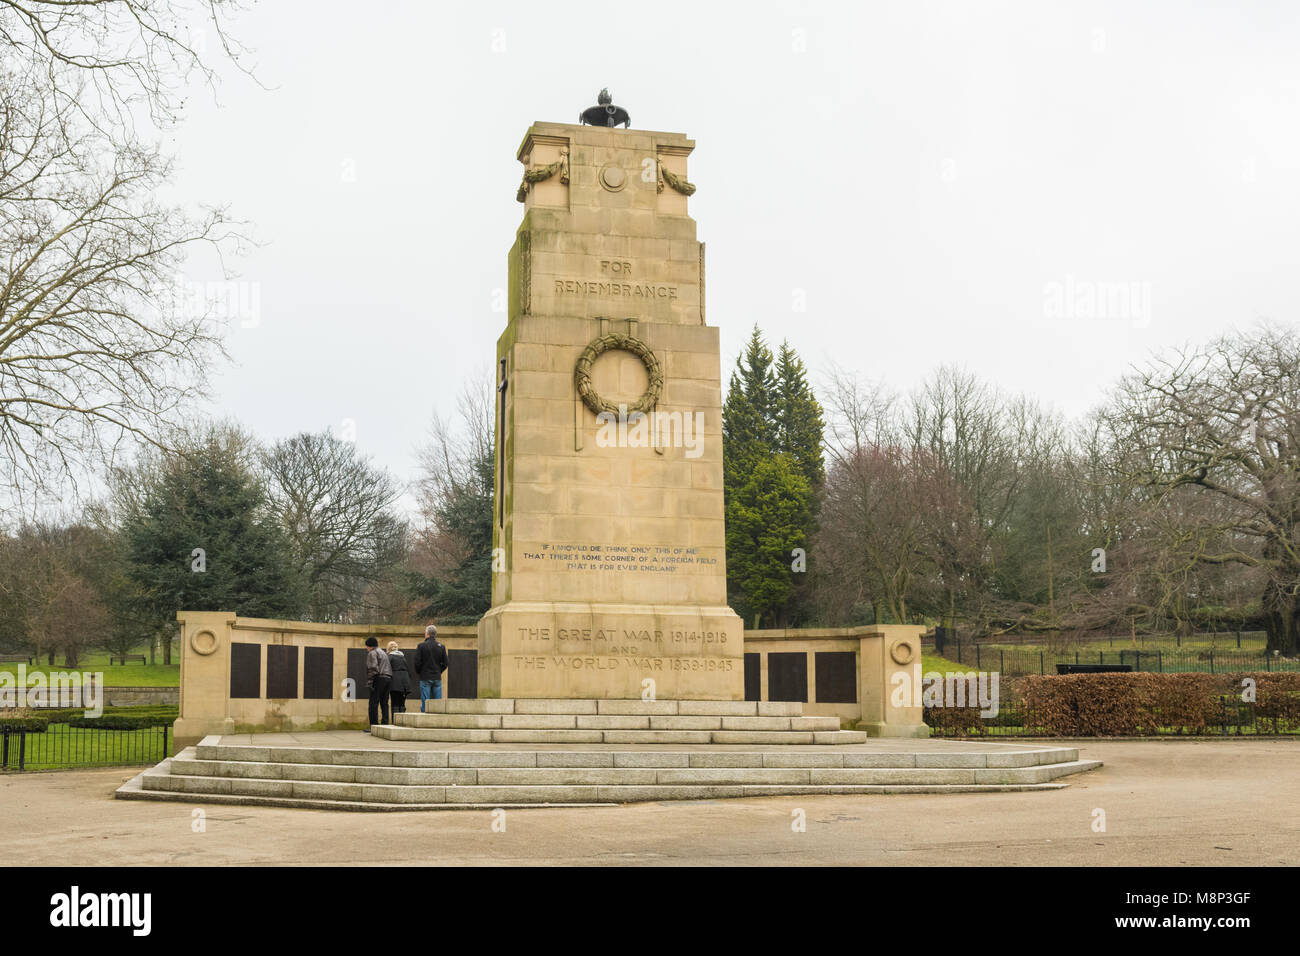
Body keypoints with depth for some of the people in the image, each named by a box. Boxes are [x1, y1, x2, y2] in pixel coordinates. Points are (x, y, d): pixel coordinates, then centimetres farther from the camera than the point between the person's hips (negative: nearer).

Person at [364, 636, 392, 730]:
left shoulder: (372, 653, -2)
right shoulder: (383, 653, 25)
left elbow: (373, 668, -14)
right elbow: (389, 668, 21)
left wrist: (369, 683, -14)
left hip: (379, 679, -8)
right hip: (388, 679, 8)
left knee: (373, 703, -7)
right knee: (384, 703, 8)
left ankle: (373, 725, -10)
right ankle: (385, 724, 4)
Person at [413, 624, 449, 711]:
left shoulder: (421, 646, -6)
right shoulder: (441, 647, 4)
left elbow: (417, 663, -7)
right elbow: (445, 664, 5)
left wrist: (419, 672, 10)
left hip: (425, 678, -3)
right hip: (437, 678, 3)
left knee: (425, 703, -1)